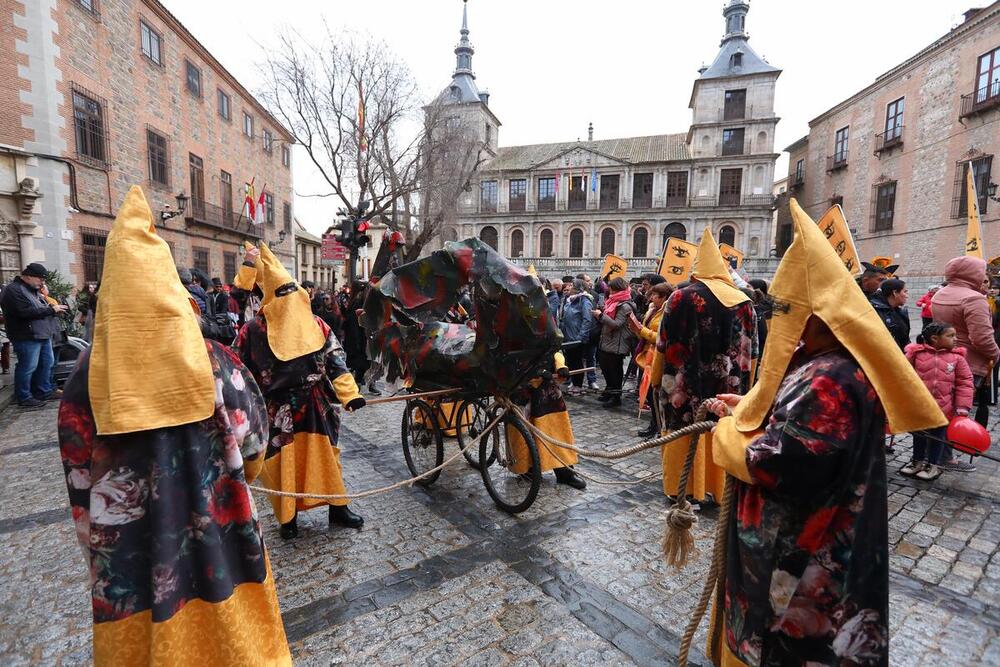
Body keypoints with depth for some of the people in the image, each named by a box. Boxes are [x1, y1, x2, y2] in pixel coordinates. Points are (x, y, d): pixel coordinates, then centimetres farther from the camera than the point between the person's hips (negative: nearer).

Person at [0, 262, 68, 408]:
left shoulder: (33, 289, 16)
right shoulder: (14, 290, -14)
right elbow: (26, 312, -25)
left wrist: (54, 307, 4)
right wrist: (51, 309, -18)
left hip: (43, 335, 10)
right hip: (27, 337, -10)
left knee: (47, 363, 15)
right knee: (28, 367, -3)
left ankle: (44, 391, 26)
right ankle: (24, 398, 8)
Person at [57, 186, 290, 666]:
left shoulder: (90, 374, -12)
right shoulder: (212, 361, -17)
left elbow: (79, 473, -3)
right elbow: (251, 441, -7)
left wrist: (96, 542, 12)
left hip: (127, 543, 2)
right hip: (214, 531, -1)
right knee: (223, 627, 20)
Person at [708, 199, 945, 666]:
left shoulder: (828, 381, -32)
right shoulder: (822, 361, 0)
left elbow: (775, 465, -33)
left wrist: (728, 431, -17)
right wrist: (745, 407, 1)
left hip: (800, 548, -9)